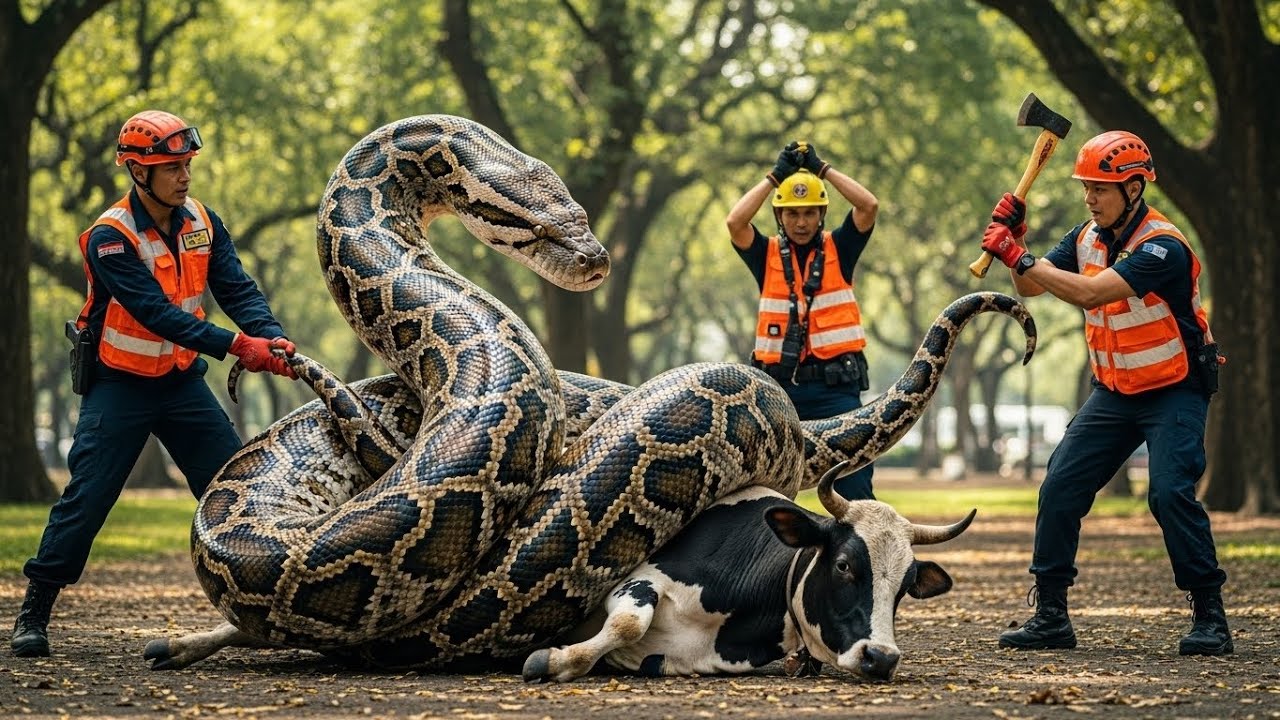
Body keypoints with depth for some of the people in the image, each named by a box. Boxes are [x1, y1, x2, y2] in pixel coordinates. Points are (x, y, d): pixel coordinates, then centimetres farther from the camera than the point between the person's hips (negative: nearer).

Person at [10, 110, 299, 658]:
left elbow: (238, 290, -7)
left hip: (182, 381, 5)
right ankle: (33, 613, 0)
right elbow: (156, 312, -29)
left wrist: (271, 338, -28)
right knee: (86, 499, -8)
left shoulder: (202, 223, -1)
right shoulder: (110, 238, -20)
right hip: (120, 386, -5)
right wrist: (235, 346, -36)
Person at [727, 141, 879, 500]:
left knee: (853, 481, -5)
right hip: (779, 386, 1)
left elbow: (869, 206, -6)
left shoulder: (839, 249, 8)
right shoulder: (767, 255, 8)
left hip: (836, 386, -1)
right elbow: (734, 222, -9)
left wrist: (822, 169, -2)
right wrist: (775, 176, -4)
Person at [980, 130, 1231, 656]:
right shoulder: (1087, 237, 2)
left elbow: (1091, 293, -33)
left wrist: (1019, 257, -30)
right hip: (1113, 393, 7)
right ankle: (1050, 615, 6)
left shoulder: (1162, 247, -23)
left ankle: (1210, 616, -11)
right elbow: (1031, 288, 4)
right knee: (1060, 489, -1)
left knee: (1171, 493, -22)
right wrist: (1016, 241, -13)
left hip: (1174, 391, -7)